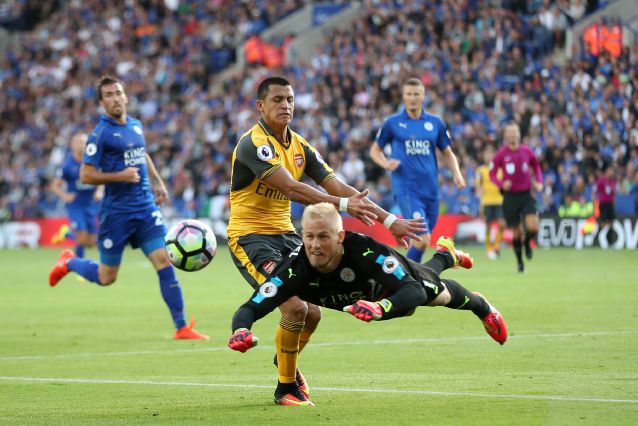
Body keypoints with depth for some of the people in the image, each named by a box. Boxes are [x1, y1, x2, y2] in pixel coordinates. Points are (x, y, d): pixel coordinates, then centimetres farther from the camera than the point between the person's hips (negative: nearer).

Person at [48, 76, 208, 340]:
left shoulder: (136, 125, 10)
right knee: (106, 277, 6)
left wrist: (157, 182, 22)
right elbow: (86, 175, -13)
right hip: (116, 212, -5)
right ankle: (67, 263, 37)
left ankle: (181, 328, -7)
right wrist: (119, 176, -22)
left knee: (164, 262, -8)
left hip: (146, 207, 5)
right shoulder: (101, 133, -11)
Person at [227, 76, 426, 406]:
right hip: (250, 236, -8)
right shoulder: (254, 144, -19)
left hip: (285, 234, 8)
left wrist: (389, 220, -3)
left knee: (312, 313, 5)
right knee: (295, 307, -21)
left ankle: (287, 361, 38)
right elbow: (291, 189, -30)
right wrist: (342, 205, -38)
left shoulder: (299, 146, 7)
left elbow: (338, 187, 4)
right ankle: (286, 388, -2)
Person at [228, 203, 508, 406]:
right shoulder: (297, 271, -45)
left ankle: (481, 306, 64)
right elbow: (251, 308, -47)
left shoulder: (364, 250, -51)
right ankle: (445, 257, 72)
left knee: (441, 295, 27)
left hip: (395, 276, -4)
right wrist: (240, 331, -70)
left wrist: (380, 308, -73)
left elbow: (414, 290, -55)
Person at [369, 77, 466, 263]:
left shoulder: (435, 123, 10)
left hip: (430, 190, 4)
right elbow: (375, 150, 12)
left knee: (418, 241, 10)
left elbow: (447, 153, 18)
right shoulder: (392, 123, 3)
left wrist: (456, 173, -1)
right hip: (406, 190, -4)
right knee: (423, 240, -18)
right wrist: (385, 163, -10)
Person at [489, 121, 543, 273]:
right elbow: (492, 174, 2)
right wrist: (501, 183, -17)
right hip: (510, 196, -1)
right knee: (516, 232, 3)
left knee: (533, 227, -17)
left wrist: (539, 182, 4)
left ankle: (527, 243, 18)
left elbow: (536, 166, 19)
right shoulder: (501, 154, -4)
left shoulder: (527, 151, 1)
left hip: (526, 194, 1)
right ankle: (519, 261, 25)